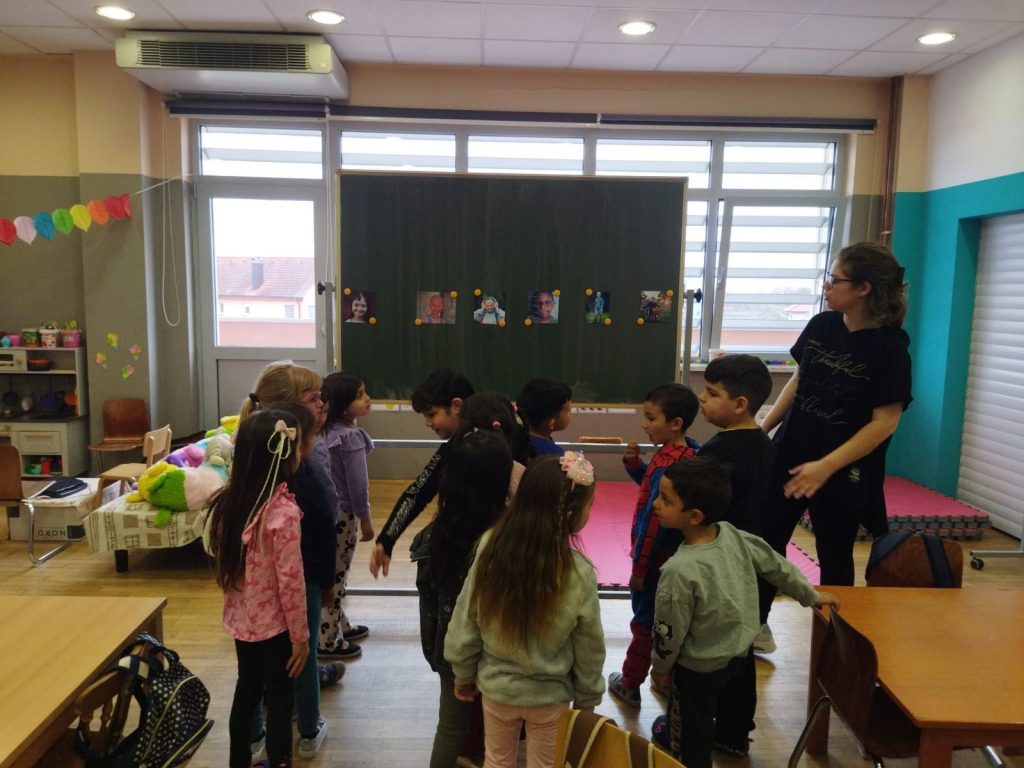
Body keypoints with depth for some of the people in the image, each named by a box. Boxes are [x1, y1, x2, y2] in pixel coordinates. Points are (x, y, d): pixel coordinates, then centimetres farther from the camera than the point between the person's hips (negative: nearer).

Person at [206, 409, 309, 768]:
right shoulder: (282, 510, -26)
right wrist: (300, 636, -11)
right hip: (274, 623, -7)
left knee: (246, 690, 23)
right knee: (279, 700, 11)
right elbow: (290, 581, -21)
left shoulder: (227, 499, -5)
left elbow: (223, 563, 5)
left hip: (240, 618, 7)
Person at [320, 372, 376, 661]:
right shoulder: (351, 437, -21)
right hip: (341, 513, -8)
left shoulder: (327, 431, 4)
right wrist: (365, 519, -8)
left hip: (325, 509, 9)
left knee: (331, 573, 19)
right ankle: (327, 640, 14)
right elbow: (357, 483, -19)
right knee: (335, 575, 3)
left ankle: (340, 626, 35)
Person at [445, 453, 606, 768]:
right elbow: (589, 651, -12)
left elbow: (464, 624, -9)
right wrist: (587, 700, 6)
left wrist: (464, 674, 8)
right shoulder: (578, 574, -27)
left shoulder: (491, 547, -21)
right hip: (549, 696, -2)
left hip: (495, 686, 2)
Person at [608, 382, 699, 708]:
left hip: (656, 561, -8)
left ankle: (630, 685, 28)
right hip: (676, 557, 8)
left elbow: (653, 520, -25)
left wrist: (639, 567, -17)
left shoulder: (664, 463, -27)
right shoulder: (687, 453, -1)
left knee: (644, 623, 10)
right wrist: (635, 464, -5)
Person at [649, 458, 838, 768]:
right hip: (742, 650, 7)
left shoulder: (680, 570, -36)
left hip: (699, 667, -7)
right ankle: (732, 739, 60)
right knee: (735, 703, 34)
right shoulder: (735, 536, -18)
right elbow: (777, 565, -2)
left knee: (691, 724, 19)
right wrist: (811, 596, 15)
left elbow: (670, 630, -23)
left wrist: (661, 666, -4)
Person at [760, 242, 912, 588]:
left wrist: (827, 466, -20)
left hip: (843, 471, -5)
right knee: (766, 542, 11)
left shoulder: (890, 348, -15)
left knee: (835, 557, 11)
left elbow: (885, 422, -15)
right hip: (790, 455, 5)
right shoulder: (820, 325, 1)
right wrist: (761, 430, 8)